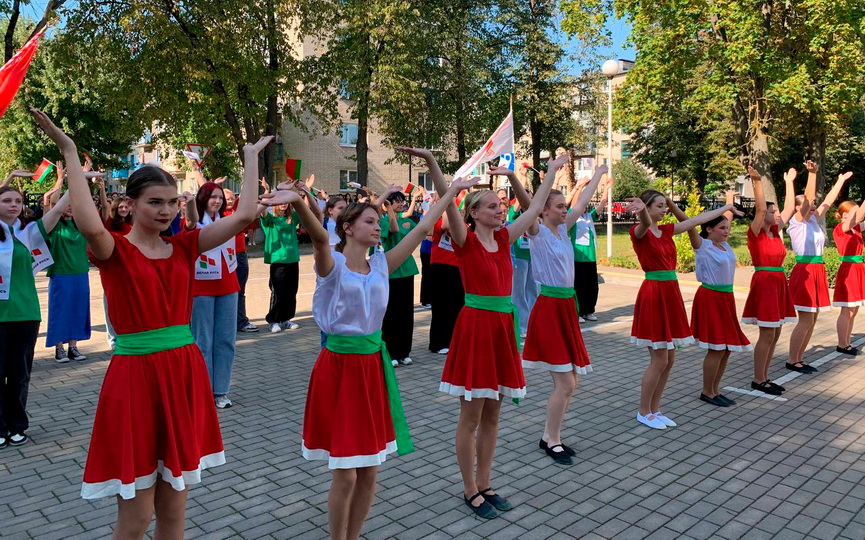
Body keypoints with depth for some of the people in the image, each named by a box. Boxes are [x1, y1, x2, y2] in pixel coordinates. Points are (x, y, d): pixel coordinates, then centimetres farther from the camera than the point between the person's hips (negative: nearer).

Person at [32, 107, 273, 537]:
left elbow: (244, 215, 0)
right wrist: (70, 153, -22)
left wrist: (250, 158, 7)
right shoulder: (114, 251, -6)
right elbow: (90, 227, -31)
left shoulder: (184, 246, 6)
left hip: (185, 371, 5)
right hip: (135, 375, -4)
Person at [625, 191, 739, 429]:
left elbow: (698, 219, 23)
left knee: (669, 359, 11)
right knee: (659, 360, -3)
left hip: (670, 293, 8)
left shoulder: (667, 230, 12)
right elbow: (645, 224, -35)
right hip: (653, 294, -8)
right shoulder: (639, 232, -10)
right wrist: (641, 211, -58)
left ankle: (654, 409, 23)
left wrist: (726, 207, 32)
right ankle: (644, 413, 12)